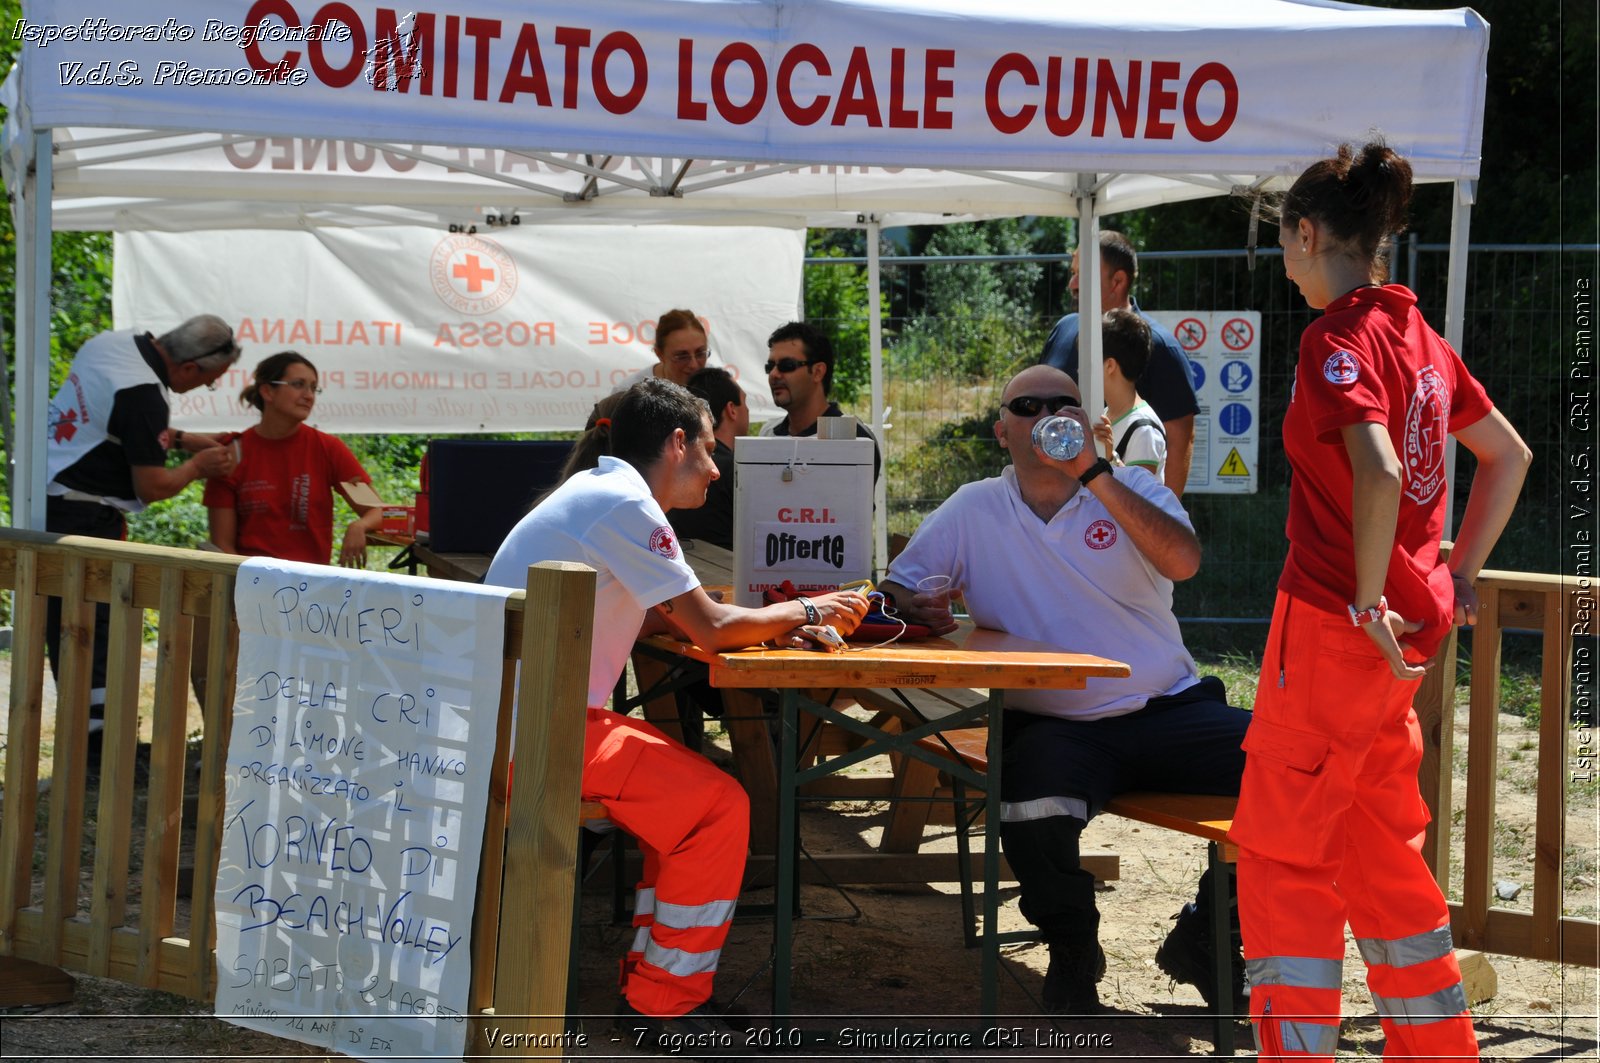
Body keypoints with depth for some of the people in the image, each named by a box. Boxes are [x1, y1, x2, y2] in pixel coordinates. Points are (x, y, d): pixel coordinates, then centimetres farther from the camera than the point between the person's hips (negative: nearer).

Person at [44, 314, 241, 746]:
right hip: (81, 518, -10)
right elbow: (152, 487, -18)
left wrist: (177, 439, 17)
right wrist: (198, 465, 0)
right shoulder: (144, 394, -23)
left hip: (45, 495, 10)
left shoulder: (113, 342, 6)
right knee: (97, 627, -6)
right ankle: (102, 739, -3)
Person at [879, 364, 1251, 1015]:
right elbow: (893, 588, 11)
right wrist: (917, 608, -14)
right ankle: (1073, 954, -2)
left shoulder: (1133, 491, 7)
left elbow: (1182, 561, -14)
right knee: (1032, 811, -36)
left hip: (1167, 710, 2)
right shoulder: (972, 511, 9)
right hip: (1054, 725, -2)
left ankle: (1203, 937, 3)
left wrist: (1093, 472, -18)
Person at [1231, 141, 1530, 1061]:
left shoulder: (1338, 338, -16)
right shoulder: (1416, 334, 10)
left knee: (1281, 848, 1)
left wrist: (1367, 601, -21)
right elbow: (1510, 454, 19)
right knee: (1380, 846, 20)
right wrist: (1459, 573, 19)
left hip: (1335, 627, -9)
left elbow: (1378, 474, -31)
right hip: (1409, 628, 9)